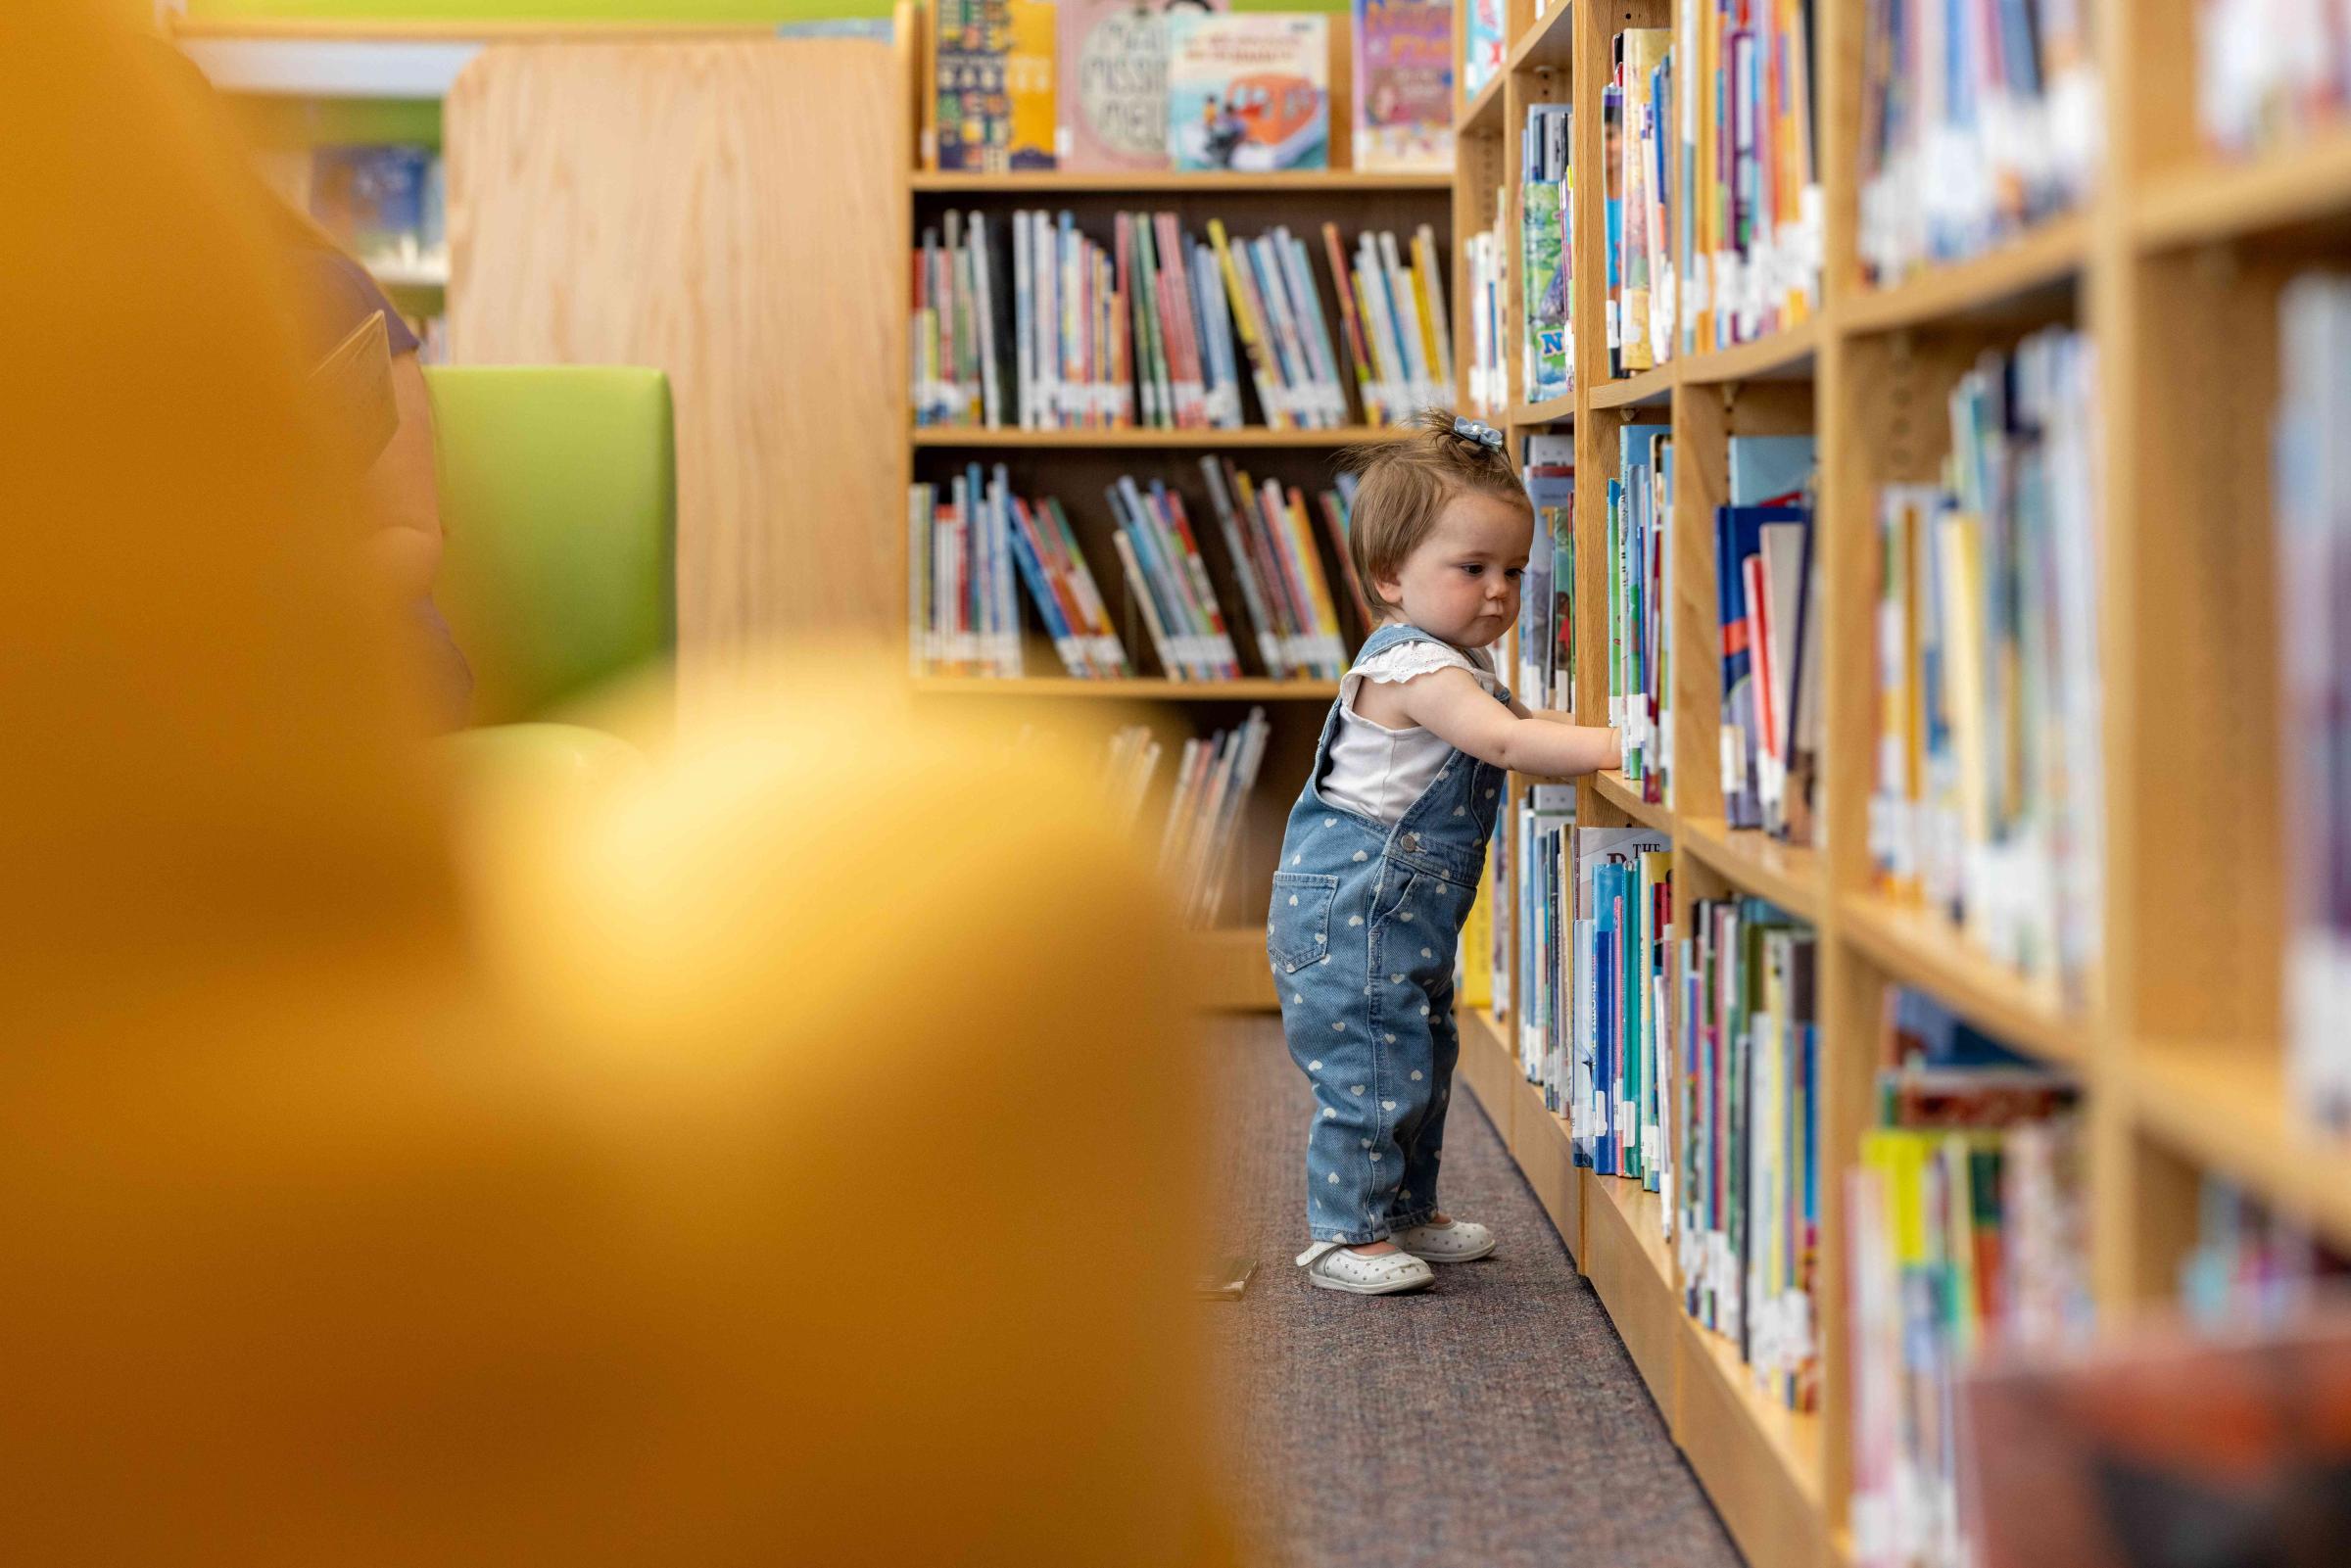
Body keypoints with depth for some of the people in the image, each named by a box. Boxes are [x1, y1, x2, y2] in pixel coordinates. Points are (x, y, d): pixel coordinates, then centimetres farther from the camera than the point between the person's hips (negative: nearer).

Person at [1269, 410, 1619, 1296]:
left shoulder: (1455, 669, 14)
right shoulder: (1415, 668, -21)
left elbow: (1520, 747, 22)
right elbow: (1506, 740, -33)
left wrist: (1595, 748, 7)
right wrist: (1612, 744, -37)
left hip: (1401, 922, 11)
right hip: (1350, 913, -11)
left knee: (1422, 1061, 19)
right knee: (1369, 1069, -6)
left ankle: (1406, 1211, 32)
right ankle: (1346, 1234, 4)